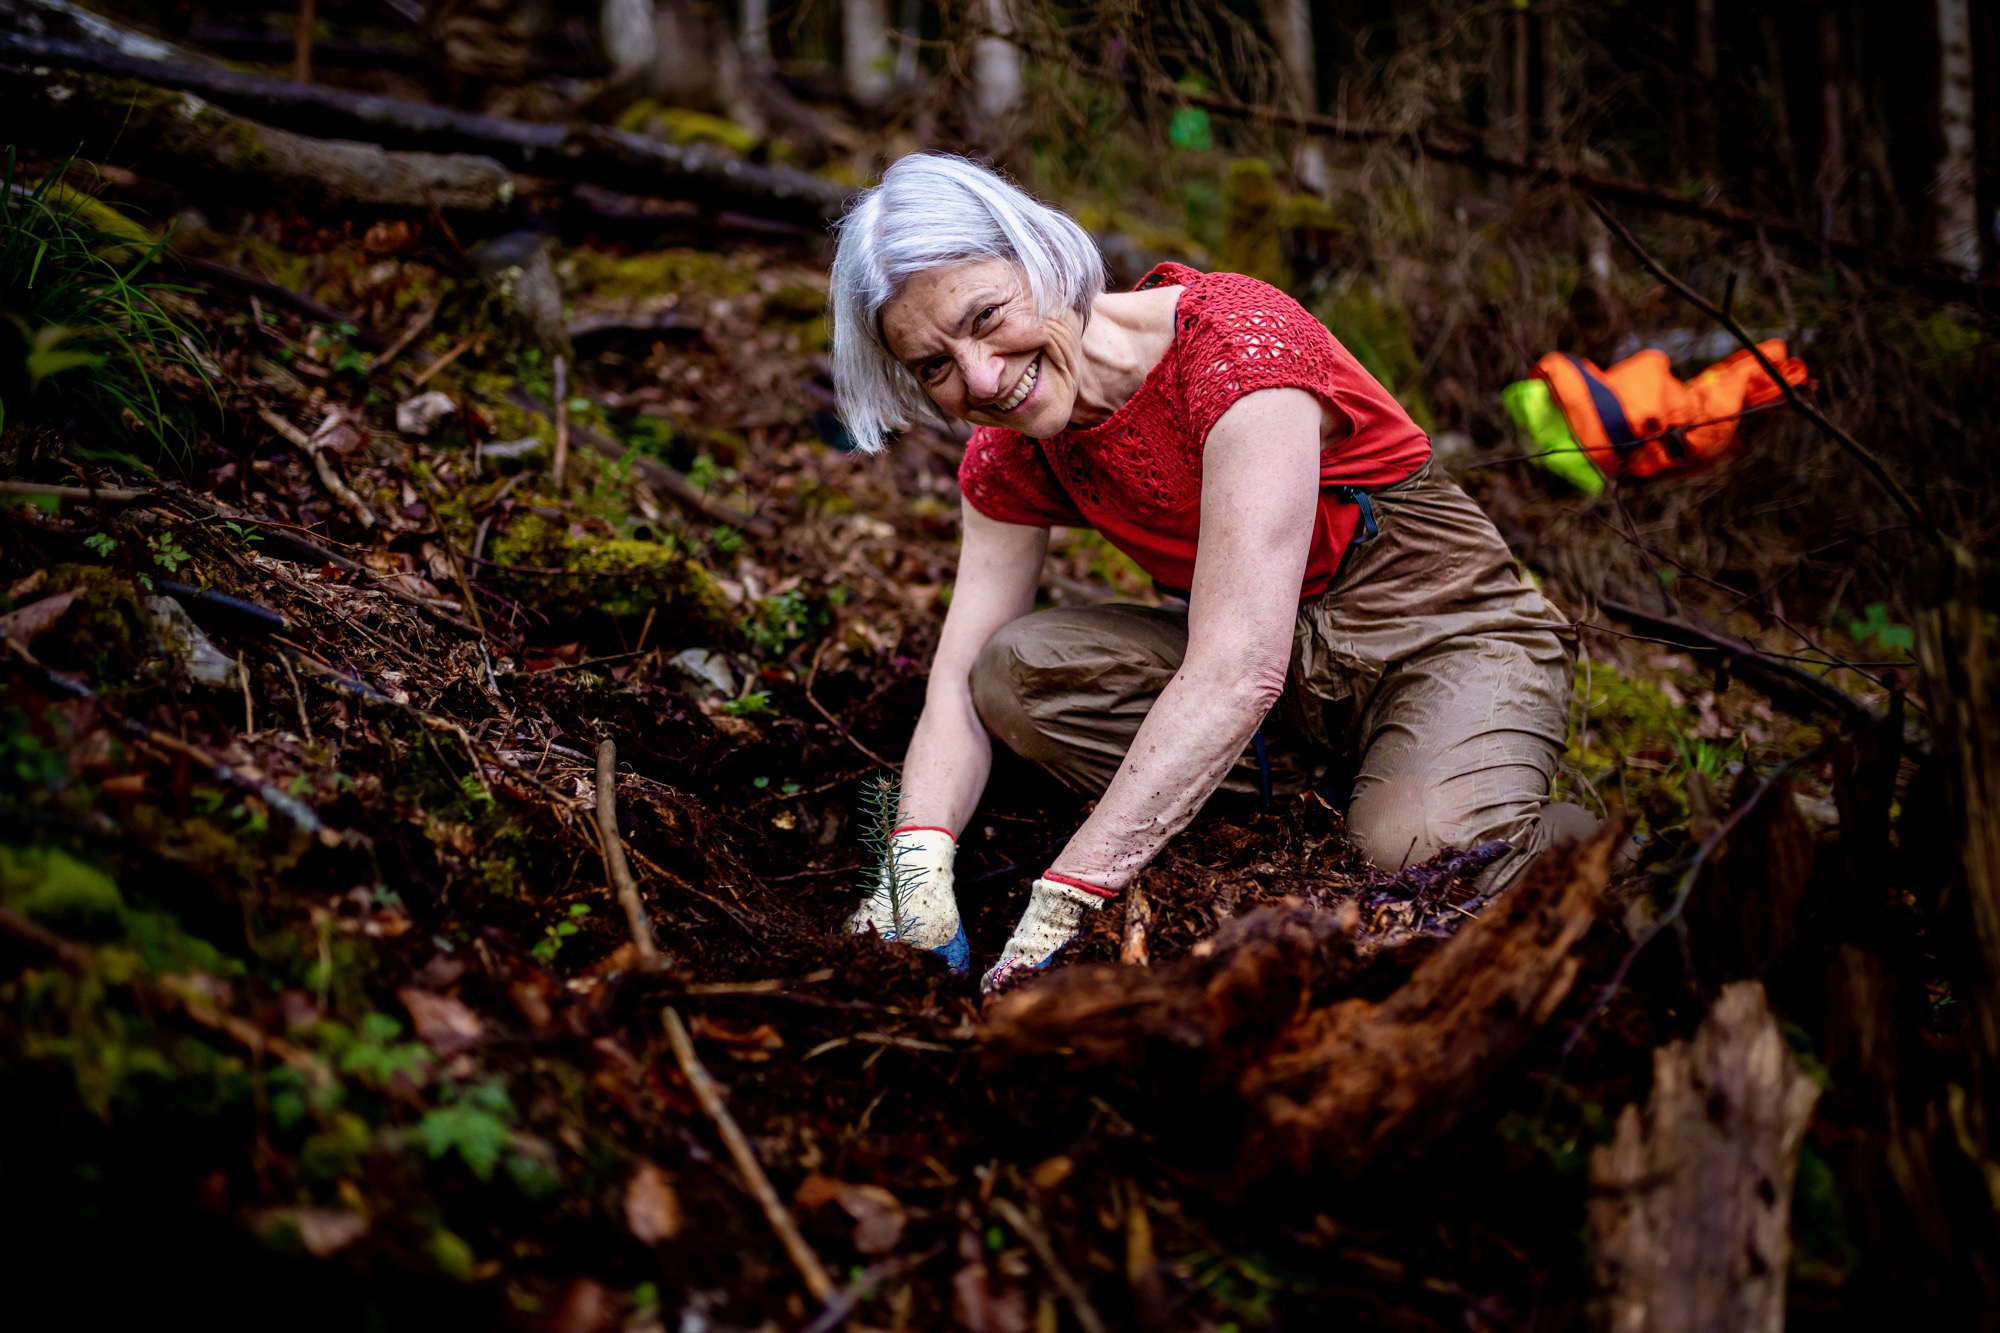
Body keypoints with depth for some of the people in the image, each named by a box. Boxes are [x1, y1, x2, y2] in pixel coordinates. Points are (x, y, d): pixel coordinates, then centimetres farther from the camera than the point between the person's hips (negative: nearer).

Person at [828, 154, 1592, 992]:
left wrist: (1064, 899, -42)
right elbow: (956, 690, -11)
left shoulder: (1236, 341, -27)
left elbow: (1239, 668, -36)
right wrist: (917, 866, -33)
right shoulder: (1005, 460, -5)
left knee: (1426, 854, -37)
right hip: (1293, 682, 6)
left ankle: (1573, 843, -2)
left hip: (1447, 635, -6)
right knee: (1013, 669, -17)